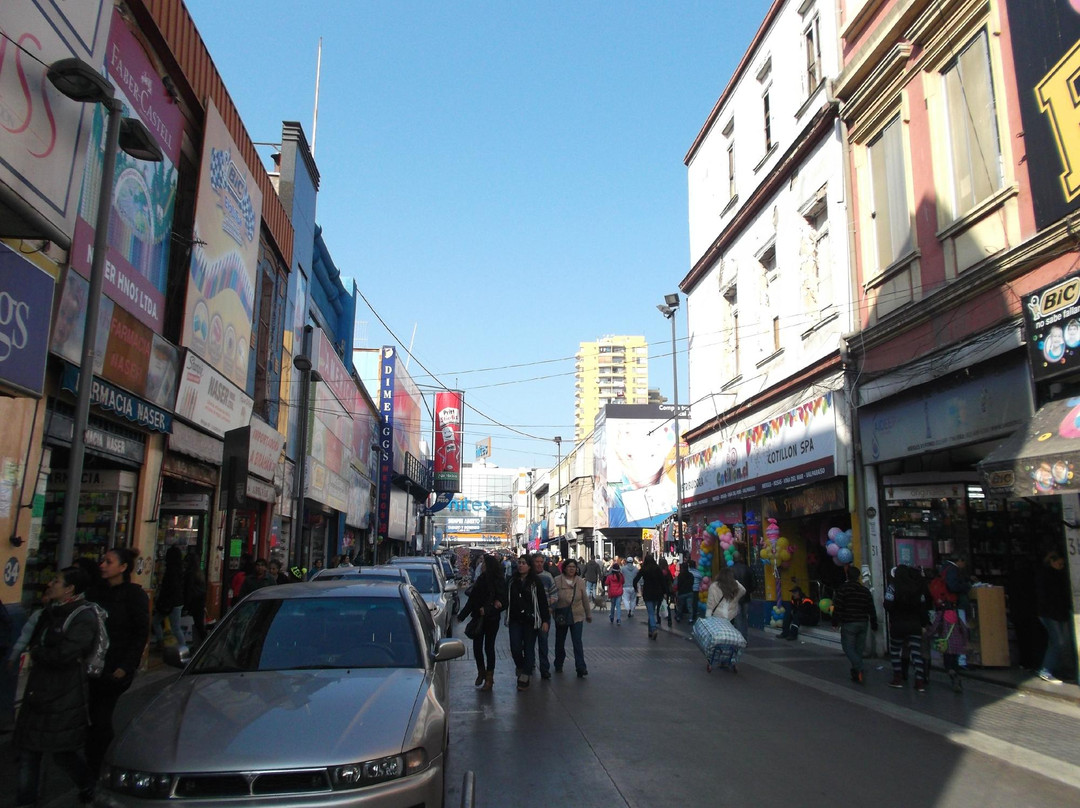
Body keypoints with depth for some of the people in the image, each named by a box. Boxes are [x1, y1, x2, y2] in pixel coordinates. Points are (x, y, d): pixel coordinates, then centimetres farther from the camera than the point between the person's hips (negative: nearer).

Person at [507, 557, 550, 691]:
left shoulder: (536, 581, -5)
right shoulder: (512, 581, 6)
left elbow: (543, 601, -5)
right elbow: (507, 599, 17)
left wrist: (545, 620, -9)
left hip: (531, 620, -3)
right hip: (515, 620, 3)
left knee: (529, 649, 3)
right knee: (515, 648, -1)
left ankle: (525, 677, 13)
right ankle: (521, 667, 27)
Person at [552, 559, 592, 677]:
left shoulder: (580, 582, 1)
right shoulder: (557, 581, -6)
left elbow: (585, 600, 9)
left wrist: (589, 615, 15)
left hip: (577, 616, 0)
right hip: (561, 616, 0)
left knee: (577, 642, -8)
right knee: (560, 642, 13)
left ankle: (581, 667, -8)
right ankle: (558, 665, 31)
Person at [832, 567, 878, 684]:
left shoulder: (843, 588, -6)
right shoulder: (865, 591, 8)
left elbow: (837, 607, -12)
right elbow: (872, 609, 9)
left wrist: (835, 622, -6)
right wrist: (874, 625, 16)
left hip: (848, 624, -5)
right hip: (863, 623, 5)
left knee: (848, 648, -2)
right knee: (858, 649, 11)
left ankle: (859, 670, -21)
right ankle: (856, 674, 15)